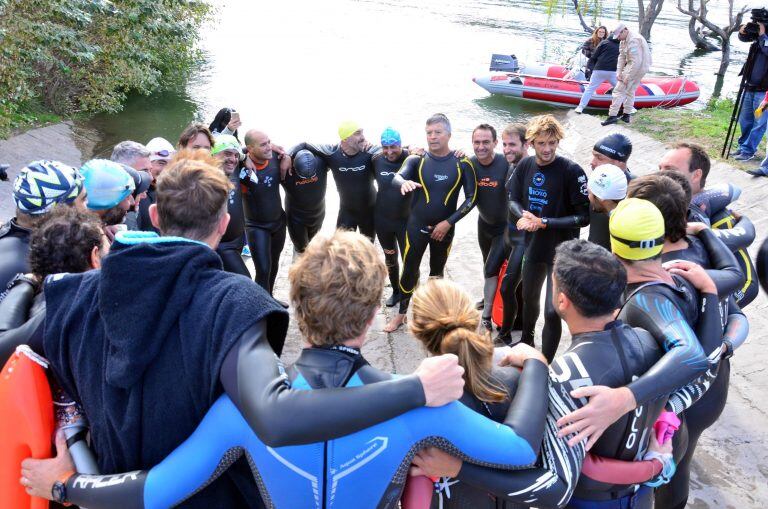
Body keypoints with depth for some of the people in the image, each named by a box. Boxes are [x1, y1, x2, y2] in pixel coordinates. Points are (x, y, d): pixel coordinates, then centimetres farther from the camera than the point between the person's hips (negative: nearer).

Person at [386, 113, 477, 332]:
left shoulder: (462, 164, -7)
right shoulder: (416, 160, -8)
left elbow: (471, 198, -6)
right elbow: (396, 177, -25)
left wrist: (449, 222, -13)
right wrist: (404, 182, -50)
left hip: (445, 228, 1)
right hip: (417, 225, -1)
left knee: (437, 272, 17)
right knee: (409, 270, 6)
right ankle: (401, 314, 23)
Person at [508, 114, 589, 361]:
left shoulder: (572, 171, -20)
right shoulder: (525, 165, -4)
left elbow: (583, 217, -18)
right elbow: (514, 199, 6)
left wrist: (544, 222, -23)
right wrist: (524, 215, -16)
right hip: (533, 245, 6)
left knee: (552, 312, -7)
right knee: (529, 298, 25)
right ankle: (526, 341, 52)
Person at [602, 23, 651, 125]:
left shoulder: (633, 40, -24)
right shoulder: (624, 40, 7)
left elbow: (636, 61, -27)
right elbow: (621, 57, 4)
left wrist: (627, 77, -24)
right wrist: (619, 72, -7)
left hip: (638, 67, -10)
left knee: (619, 90, -8)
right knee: (630, 91, 18)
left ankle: (613, 116, -9)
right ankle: (627, 115, 25)